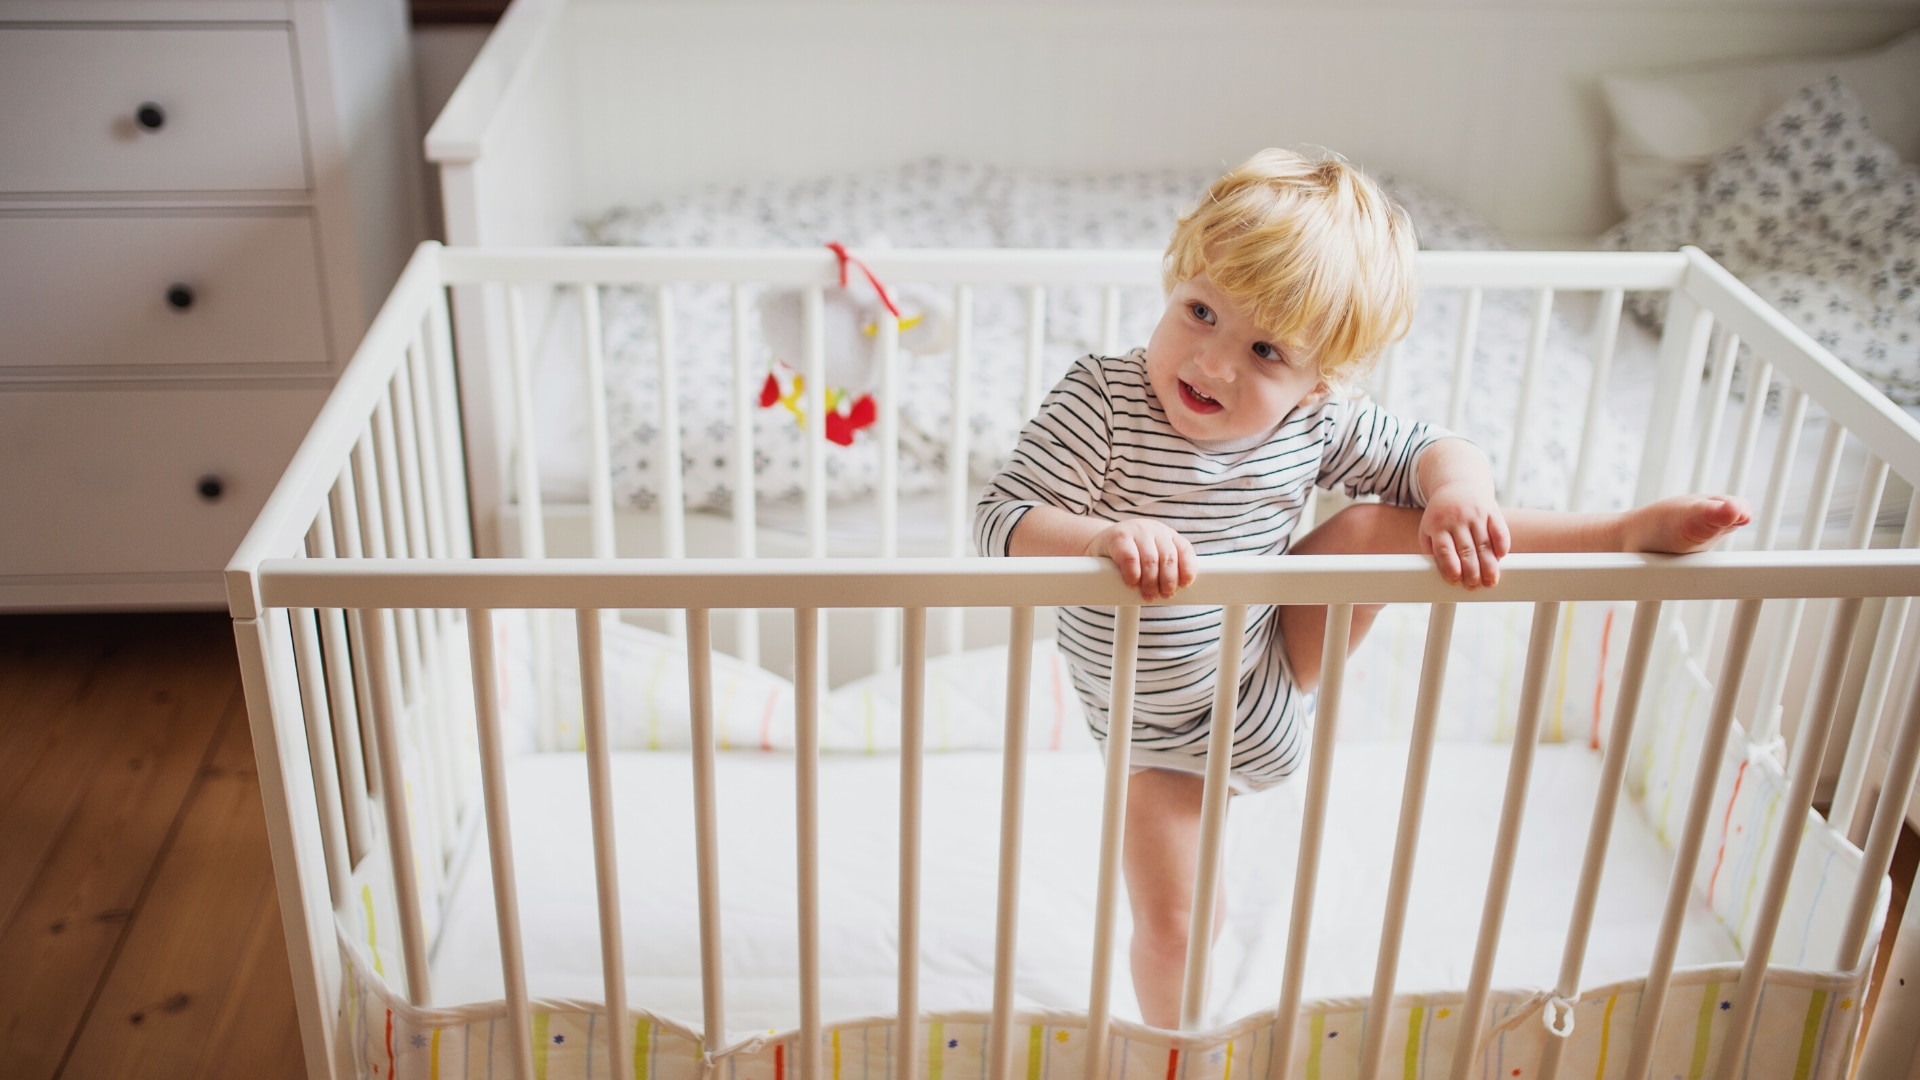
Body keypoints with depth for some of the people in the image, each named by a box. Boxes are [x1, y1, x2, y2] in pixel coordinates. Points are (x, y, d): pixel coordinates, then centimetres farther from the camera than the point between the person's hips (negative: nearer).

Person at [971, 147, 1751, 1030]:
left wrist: (1459, 488, -28)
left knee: (1381, 525, -15)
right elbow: (1001, 521, -30)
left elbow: (1424, 450, -4)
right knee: (1170, 926, -2)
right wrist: (1104, 537, -50)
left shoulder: (1315, 424, -17)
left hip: (1278, 674, 2)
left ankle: (1631, 532, -7)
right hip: (1169, 734, -2)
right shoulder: (1099, 404, -27)